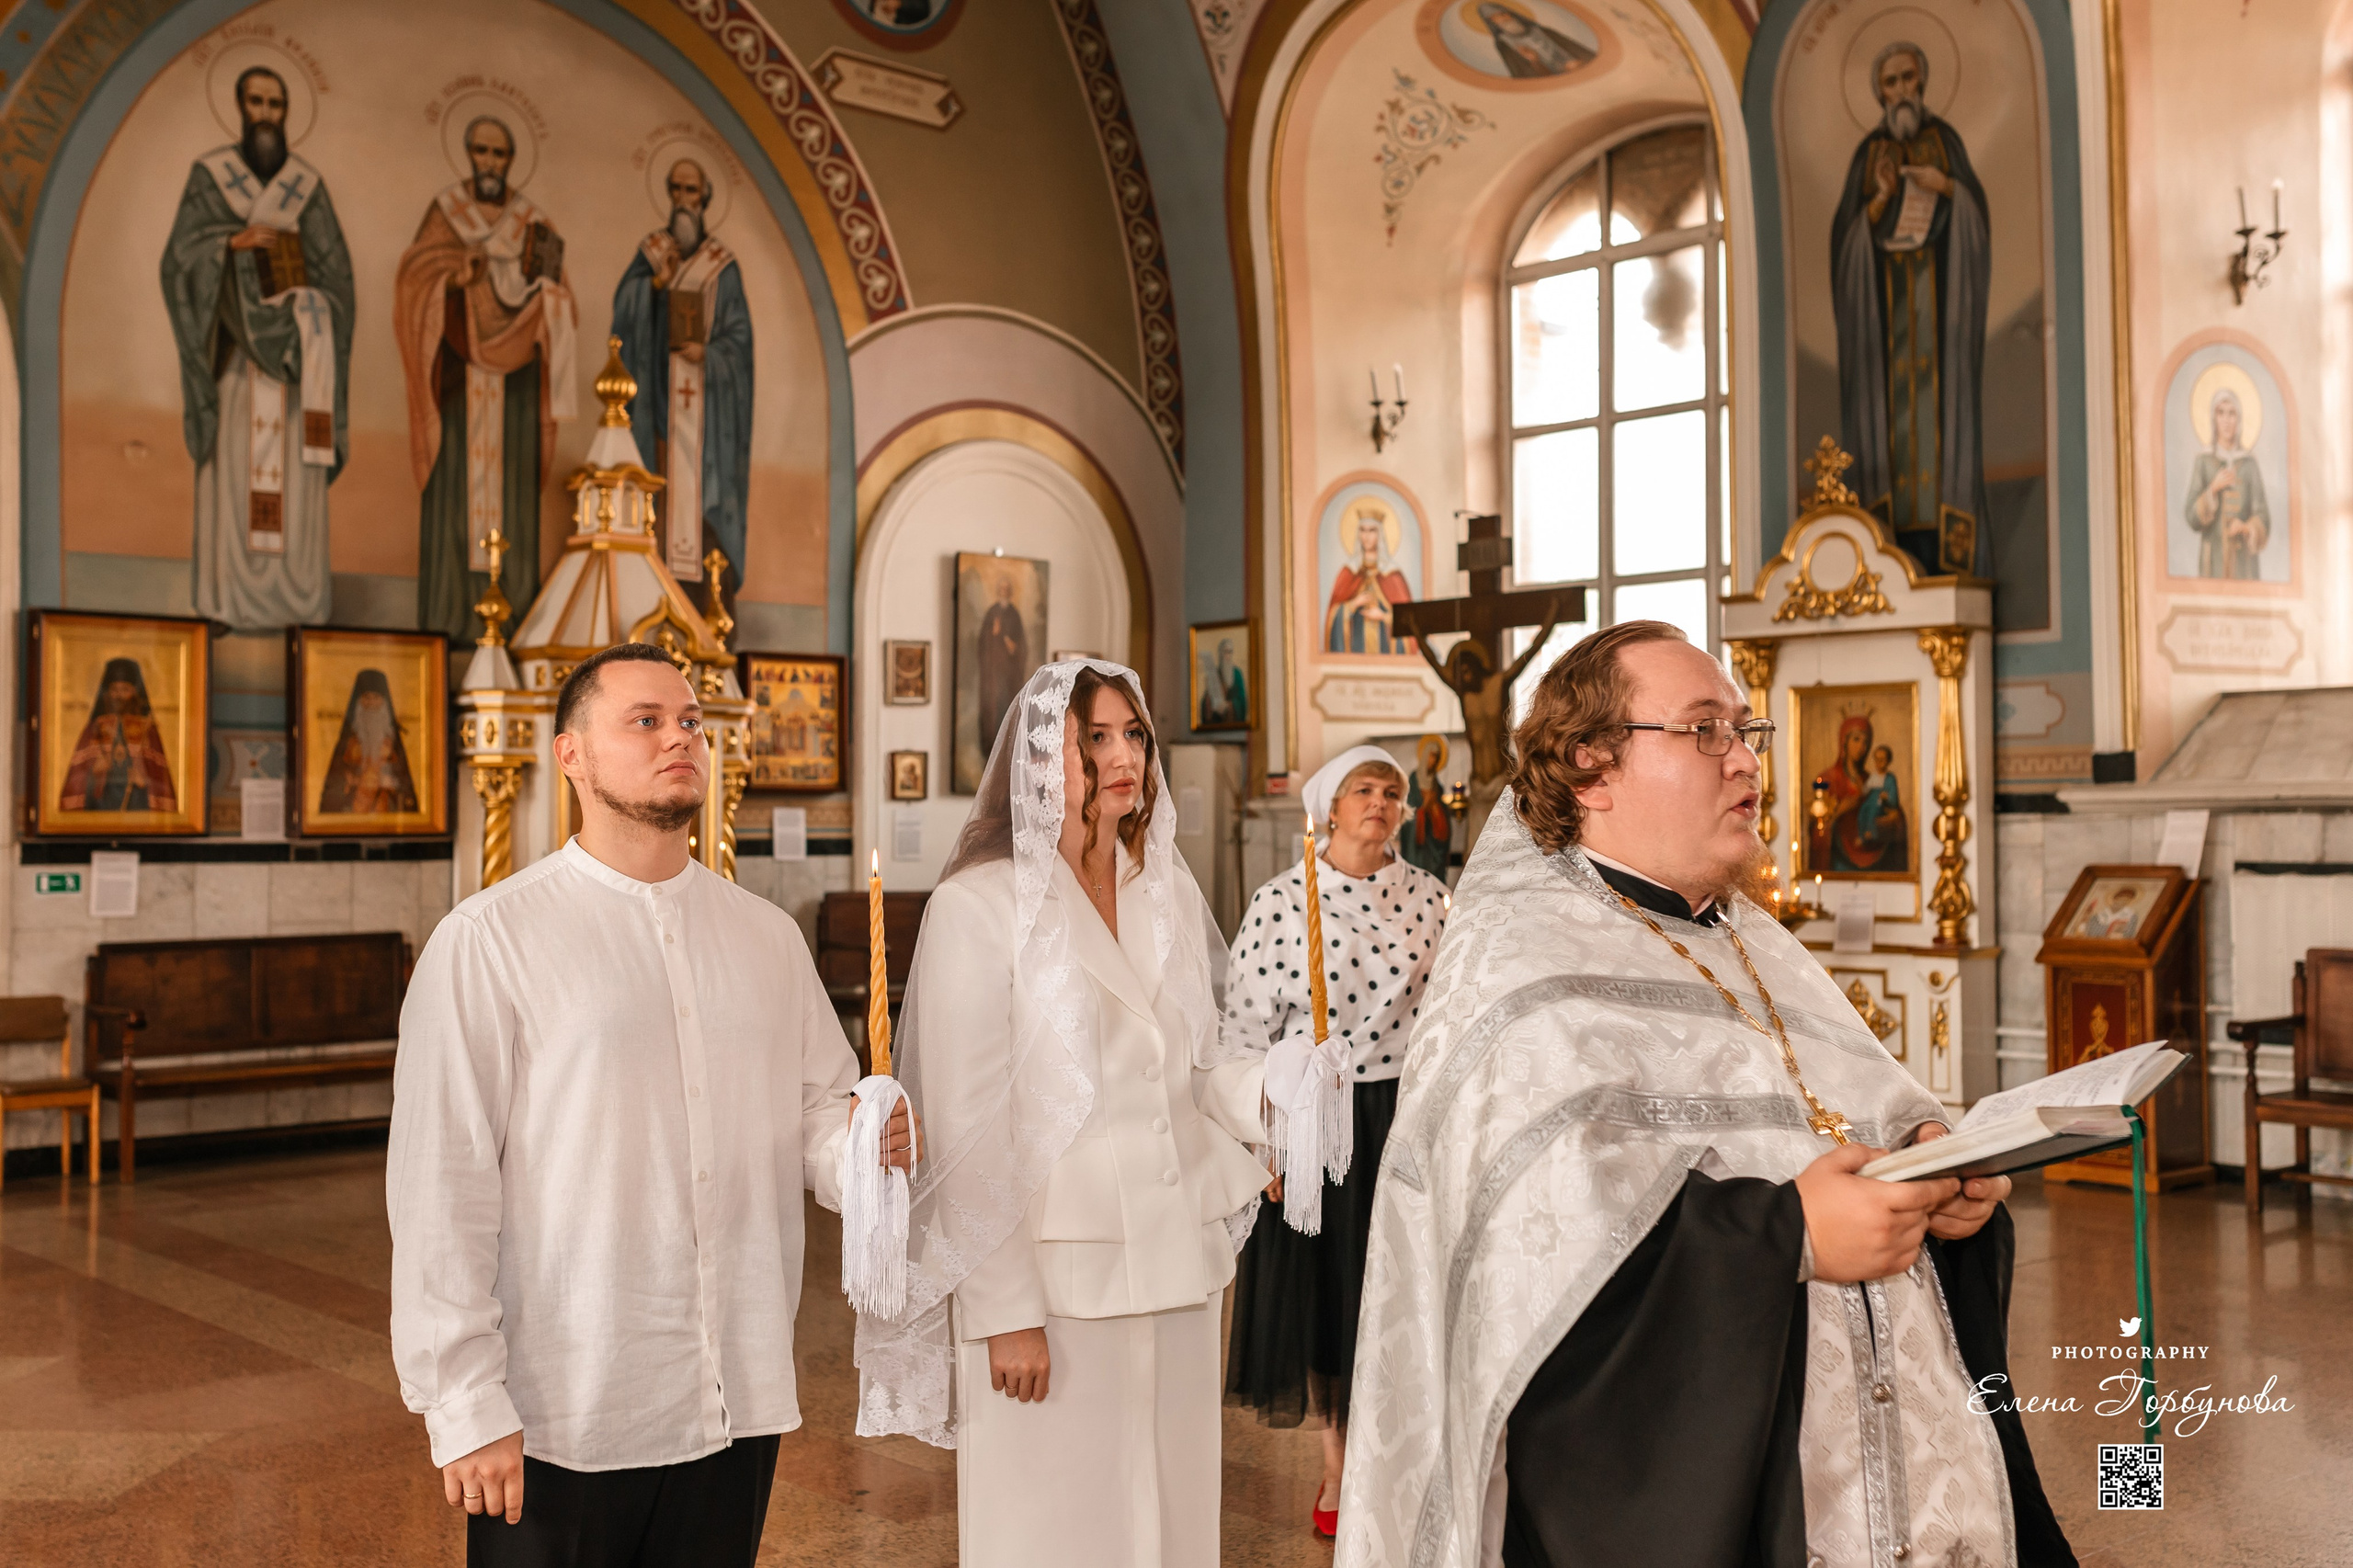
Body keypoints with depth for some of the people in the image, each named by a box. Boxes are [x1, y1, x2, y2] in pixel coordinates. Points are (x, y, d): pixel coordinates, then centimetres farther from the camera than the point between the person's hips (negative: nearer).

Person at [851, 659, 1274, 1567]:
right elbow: (968, 1129, -10)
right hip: (1052, 1275, -5)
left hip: (1176, 1270, 5)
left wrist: (1269, 1087, -5)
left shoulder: (1170, 895, 10)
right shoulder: (978, 905, -9)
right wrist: (1004, 1311, -13)